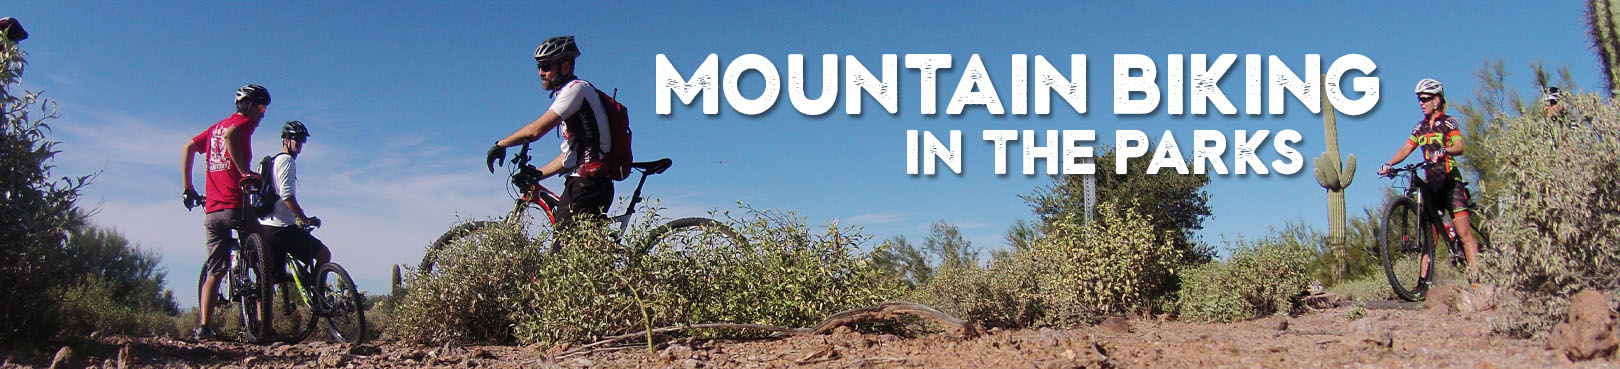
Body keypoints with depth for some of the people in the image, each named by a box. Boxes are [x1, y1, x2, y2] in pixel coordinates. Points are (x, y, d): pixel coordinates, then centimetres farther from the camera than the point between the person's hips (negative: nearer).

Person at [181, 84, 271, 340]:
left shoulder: (215, 128, 23)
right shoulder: (244, 122, -1)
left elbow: (188, 148, 20)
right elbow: (230, 135, -23)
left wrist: (187, 188, 18)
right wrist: (246, 172, -23)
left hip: (211, 211, 7)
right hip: (235, 207, -7)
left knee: (214, 271, 9)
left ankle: (203, 326, -1)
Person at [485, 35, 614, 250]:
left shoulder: (577, 88, -8)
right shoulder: (565, 94, 23)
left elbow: (536, 130, -17)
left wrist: (500, 145, -4)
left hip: (588, 184, -10)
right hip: (585, 183, 10)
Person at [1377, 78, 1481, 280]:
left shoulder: (1449, 122, 1)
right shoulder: (1420, 127, 16)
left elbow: (1459, 147, -15)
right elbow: (1406, 149, 6)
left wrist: (1443, 151, -37)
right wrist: (1389, 164, -12)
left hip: (1450, 182, -5)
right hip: (1430, 183, 5)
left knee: (1464, 232, -13)